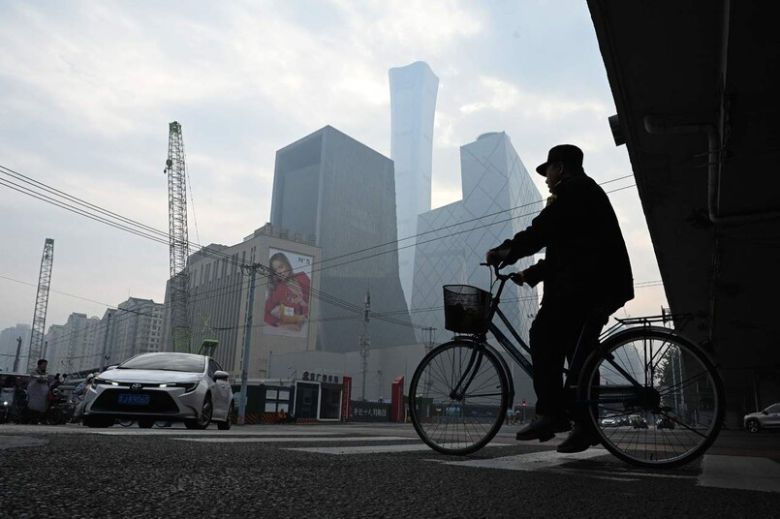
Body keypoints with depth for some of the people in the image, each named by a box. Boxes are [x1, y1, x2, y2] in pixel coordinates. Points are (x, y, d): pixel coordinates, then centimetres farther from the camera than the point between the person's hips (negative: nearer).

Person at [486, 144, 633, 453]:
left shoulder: (573, 190, -2)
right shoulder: (588, 192, 30)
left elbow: (542, 230, -15)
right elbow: (562, 247, 26)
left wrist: (505, 251, -6)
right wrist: (531, 274, 20)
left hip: (586, 282, -11)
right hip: (604, 286, 11)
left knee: (544, 335, -13)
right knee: (578, 348, 10)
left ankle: (551, 413, -16)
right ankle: (585, 424, 11)